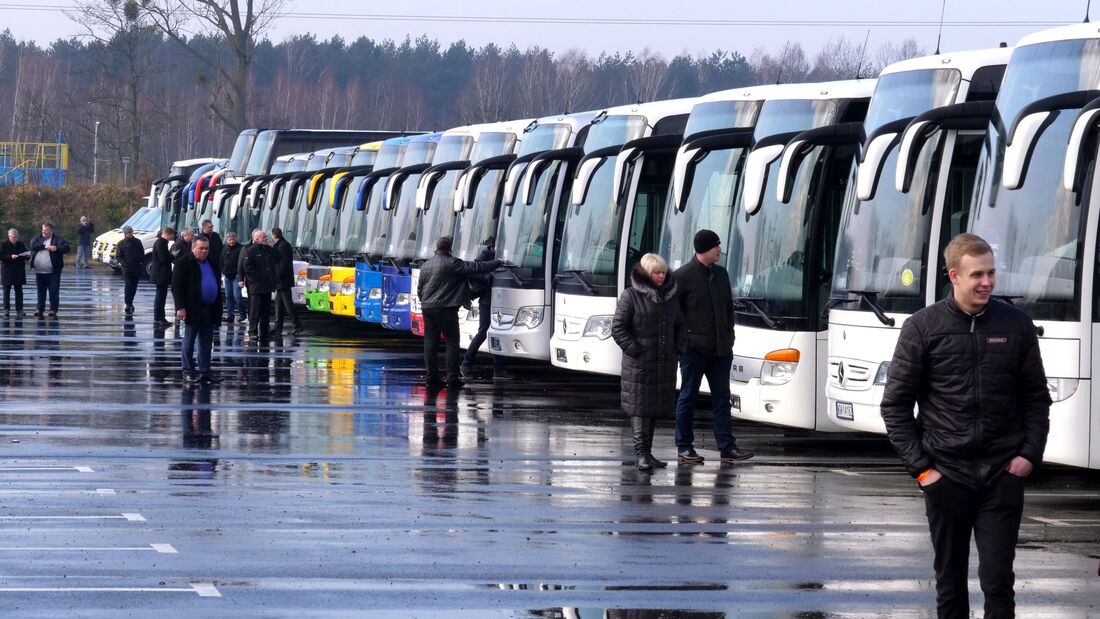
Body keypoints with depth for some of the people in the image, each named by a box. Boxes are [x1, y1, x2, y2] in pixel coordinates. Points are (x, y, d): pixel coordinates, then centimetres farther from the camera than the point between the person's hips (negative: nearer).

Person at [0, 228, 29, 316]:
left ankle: (19, 310, 6)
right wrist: (10, 257, -22)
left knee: (19, 291, 4)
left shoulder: (21, 245, 10)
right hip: (7, 272, -3)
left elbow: (26, 256, 15)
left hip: (19, 272, 3)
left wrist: (28, 255, -8)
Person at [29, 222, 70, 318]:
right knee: (41, 291, 12)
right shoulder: (38, 238, 10)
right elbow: (33, 244, -8)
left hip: (53, 271, -4)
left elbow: (66, 248, -13)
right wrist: (44, 246, -16)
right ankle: (40, 309, 19)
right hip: (39, 271, 4)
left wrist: (57, 248, -28)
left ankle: (53, 310, 2)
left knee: (53, 291, -3)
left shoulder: (57, 240, -2)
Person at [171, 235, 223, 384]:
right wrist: (180, 307, -19)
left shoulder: (212, 263, 14)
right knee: (189, 342, 2)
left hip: (209, 310, 7)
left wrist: (218, 309, 14)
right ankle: (188, 371, 8)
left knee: (206, 344, 9)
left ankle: (205, 372, 14)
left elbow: (217, 286, 20)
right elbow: (177, 286, -12)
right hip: (192, 310, -7)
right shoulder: (183, 263, -7)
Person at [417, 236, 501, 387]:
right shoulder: (452, 263, -9)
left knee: (430, 342, 8)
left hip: (427, 308, 6)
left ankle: (432, 376, 6)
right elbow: (476, 268, -9)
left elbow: (419, 289, 16)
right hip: (445, 308, -6)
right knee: (452, 341, 0)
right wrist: (497, 263, 1)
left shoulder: (425, 265, 11)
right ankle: (452, 377, -4)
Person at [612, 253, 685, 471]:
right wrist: (634, 351, -14)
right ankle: (641, 453, -11)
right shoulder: (630, 296, -7)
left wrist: (679, 349, 6)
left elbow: (680, 326, 21)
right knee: (640, 406, -8)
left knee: (656, 406, 10)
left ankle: (647, 452, 18)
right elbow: (618, 328, -7)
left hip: (665, 363, 6)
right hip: (639, 363, -6)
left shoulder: (670, 296, 12)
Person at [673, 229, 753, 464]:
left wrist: (729, 337, 11)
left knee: (722, 398, 5)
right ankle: (684, 449, 8)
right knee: (688, 398, 2)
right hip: (694, 348, -6)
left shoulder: (721, 273, 11)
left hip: (719, 348, 6)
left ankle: (727, 448, 6)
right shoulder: (683, 276, -8)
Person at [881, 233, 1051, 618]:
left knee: (998, 580, -4)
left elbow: (1036, 398, 10)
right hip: (946, 475, 0)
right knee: (950, 582, 9)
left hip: (1002, 476, 0)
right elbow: (895, 404, 1)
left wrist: (1030, 454, -3)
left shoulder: (1016, 326, 3)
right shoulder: (923, 327, -2)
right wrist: (919, 466, -5)